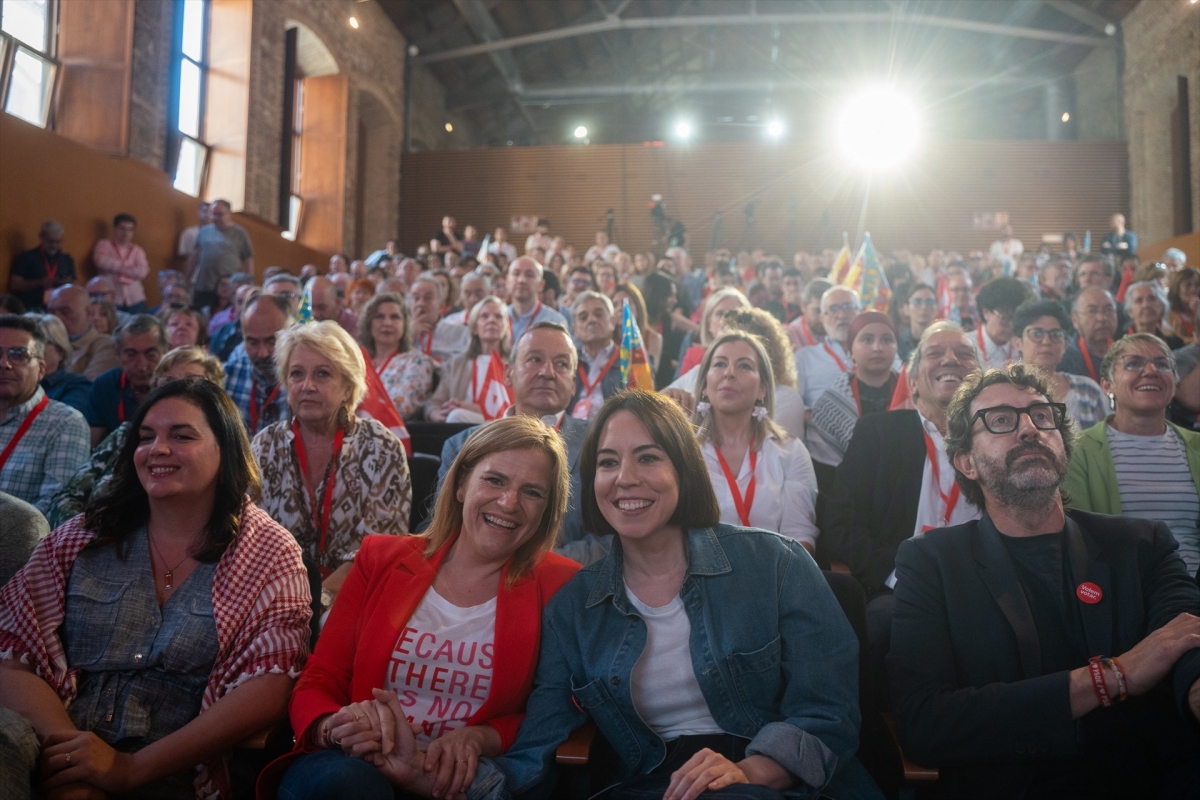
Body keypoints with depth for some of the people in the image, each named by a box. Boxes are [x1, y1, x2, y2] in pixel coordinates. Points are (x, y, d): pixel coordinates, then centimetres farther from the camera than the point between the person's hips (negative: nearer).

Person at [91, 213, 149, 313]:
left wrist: (116, 268, -4)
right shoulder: (104, 245, 9)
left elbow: (142, 271, -3)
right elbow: (101, 261, -12)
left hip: (135, 300, 2)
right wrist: (125, 265, -4)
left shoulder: (137, 250, 13)